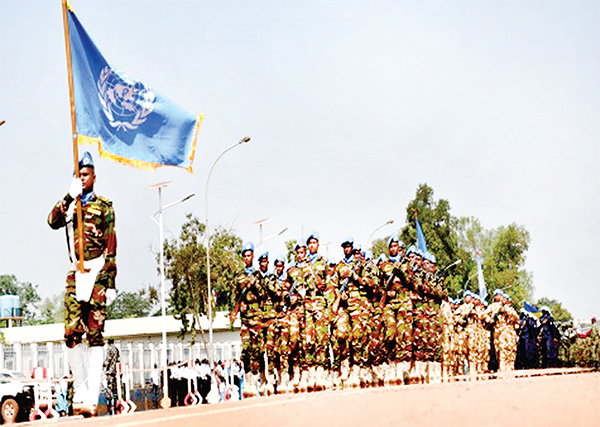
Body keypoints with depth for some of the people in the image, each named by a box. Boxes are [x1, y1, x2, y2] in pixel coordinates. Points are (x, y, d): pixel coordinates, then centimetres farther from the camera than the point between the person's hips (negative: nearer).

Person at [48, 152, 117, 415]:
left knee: (95, 335, -8)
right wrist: (70, 197, -12)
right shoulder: (69, 206, 19)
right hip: (75, 275, 4)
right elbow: (53, 222, -2)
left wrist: (110, 283, -6)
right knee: (71, 336, -4)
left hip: (98, 274, -4)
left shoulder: (104, 206, 6)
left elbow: (111, 247, 1)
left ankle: (92, 398, -12)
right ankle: (80, 391, 6)